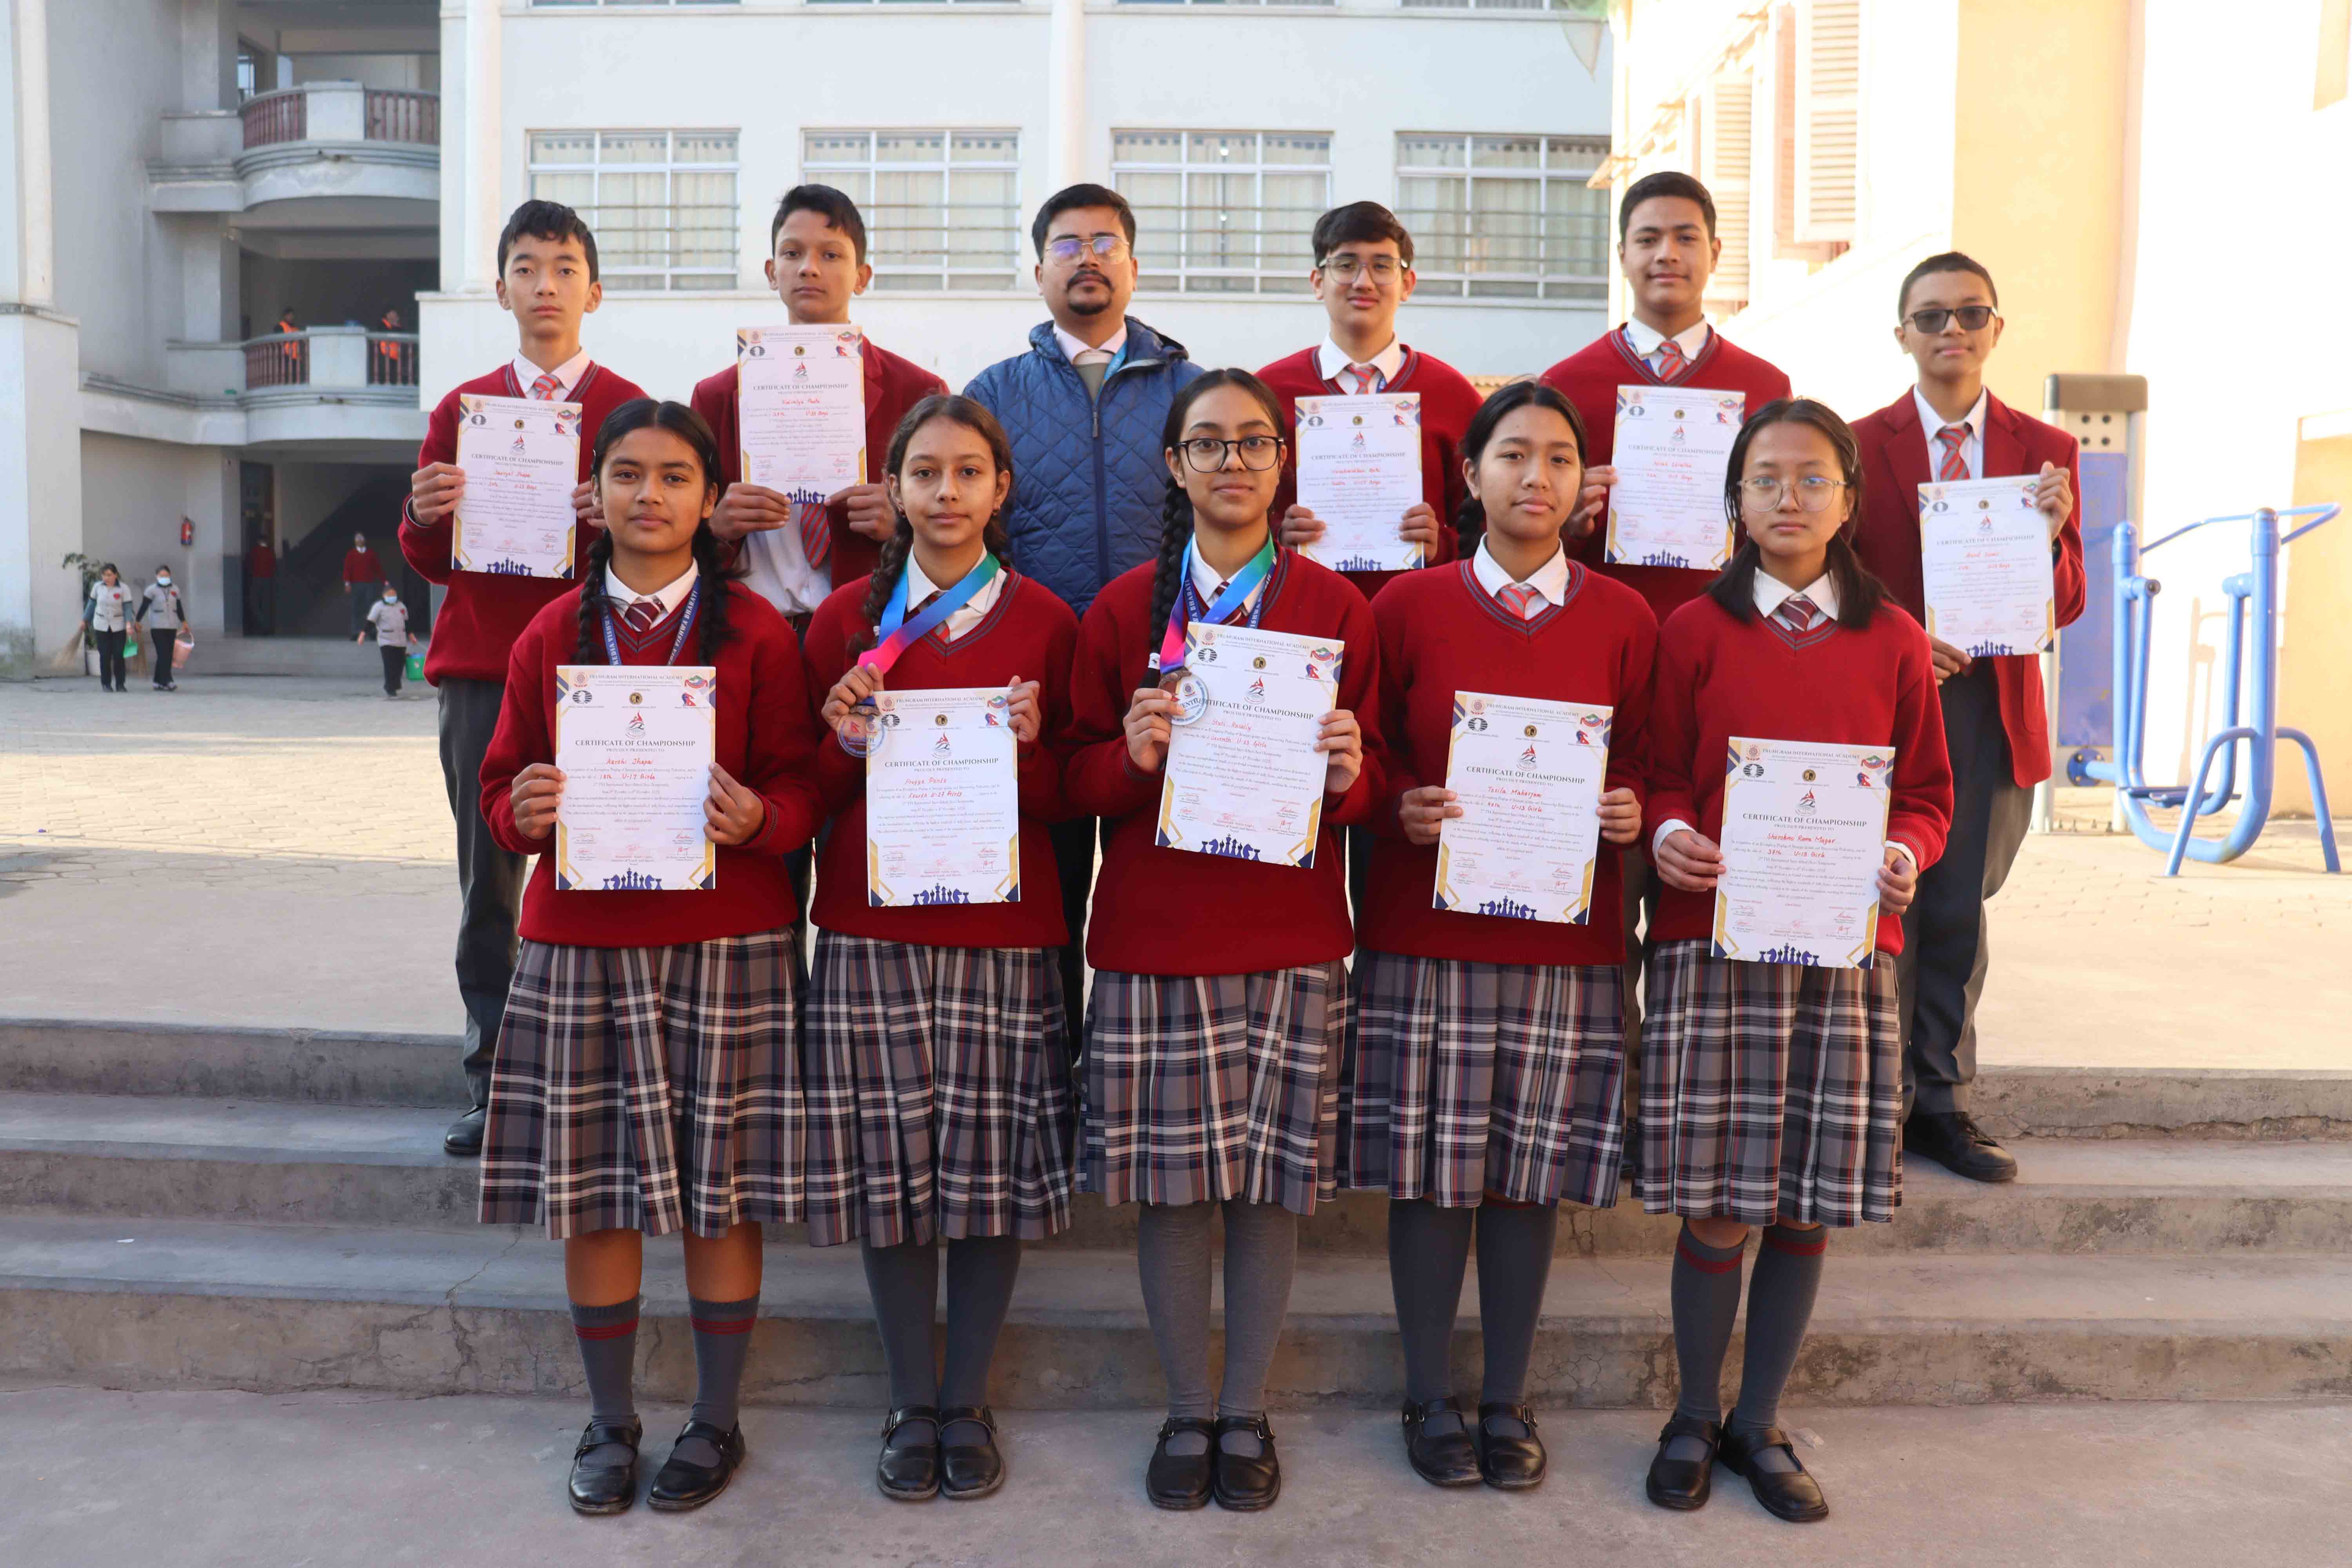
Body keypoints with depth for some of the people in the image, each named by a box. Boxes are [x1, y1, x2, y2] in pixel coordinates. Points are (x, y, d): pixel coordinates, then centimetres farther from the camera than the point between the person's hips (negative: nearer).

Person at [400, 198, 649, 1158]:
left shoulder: (626, 408, 6)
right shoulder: (461, 410, 13)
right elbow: (429, 563, 13)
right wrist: (426, 517, -9)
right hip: (480, 670, 2)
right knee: (489, 878, 3)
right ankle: (493, 1085, 9)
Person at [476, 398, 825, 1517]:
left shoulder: (756, 632, 0)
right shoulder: (550, 635, 9)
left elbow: (802, 786, 0)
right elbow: (503, 785, 13)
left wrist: (758, 820, -21)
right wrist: (522, 812, -10)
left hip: (726, 945, -2)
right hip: (580, 943, 3)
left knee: (721, 1187, 4)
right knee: (592, 1190, 8)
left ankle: (716, 1420, 23)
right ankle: (608, 1422, 26)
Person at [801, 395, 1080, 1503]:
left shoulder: (1044, 623, 3)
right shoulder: (847, 619, 6)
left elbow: (1067, 800, 5)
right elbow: (815, 792, 9)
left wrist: (1028, 749, -14)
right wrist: (847, 742, -10)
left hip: (1005, 933, 0)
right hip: (871, 932, 1)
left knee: (993, 1166, 5)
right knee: (890, 1166, 6)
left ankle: (968, 1402, 23)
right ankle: (911, 1404, 23)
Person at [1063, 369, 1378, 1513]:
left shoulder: (1336, 608, 5)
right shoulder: (1123, 609, 6)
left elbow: (1373, 784, 8)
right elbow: (1078, 781, 7)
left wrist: (1348, 775, -14)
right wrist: (1133, 756, -14)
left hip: (1291, 944, 0)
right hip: (1151, 941, 0)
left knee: (1270, 1184, 6)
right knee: (1170, 1182, 5)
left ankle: (1246, 1413, 24)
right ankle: (1187, 1410, 24)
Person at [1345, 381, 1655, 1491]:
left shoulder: (1622, 619, 6)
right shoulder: (1408, 607, 1)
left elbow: (1645, 770, 12)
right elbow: (1368, 765, 6)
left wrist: (1630, 814, -9)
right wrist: (1404, 811, -14)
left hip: (1567, 941, 1)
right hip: (1424, 937, -1)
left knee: (1531, 1175, 8)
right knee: (1430, 1171, 5)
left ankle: (1507, 1401, 25)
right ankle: (1431, 1400, 22)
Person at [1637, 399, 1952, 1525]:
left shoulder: (1893, 641, 9)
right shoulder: (1694, 631, 4)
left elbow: (1929, 792, 12)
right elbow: (1661, 777, 6)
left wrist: (1905, 853, -8)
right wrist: (1668, 833, -15)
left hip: (1847, 948, 2)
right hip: (1713, 938, -2)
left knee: (1808, 1206, 7)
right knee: (1714, 1208, 1)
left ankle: (1759, 1424, 25)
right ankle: (1693, 1419, 22)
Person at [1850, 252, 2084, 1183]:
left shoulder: (2045, 452, 7)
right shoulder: (1859, 444, 0)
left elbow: (2066, 607, 3)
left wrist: (2051, 536, -17)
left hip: (1996, 710, 2)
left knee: (1960, 913, 10)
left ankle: (1940, 1104, 22)